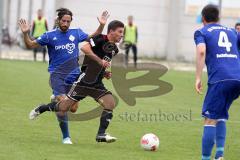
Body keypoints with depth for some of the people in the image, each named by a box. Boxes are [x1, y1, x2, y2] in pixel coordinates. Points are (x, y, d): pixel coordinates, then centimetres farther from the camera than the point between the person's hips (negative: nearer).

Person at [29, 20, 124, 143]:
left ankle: (101, 134, -10)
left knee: (110, 103, -15)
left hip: (97, 84, 7)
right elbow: (84, 48, -29)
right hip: (84, 81, -7)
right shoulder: (100, 39, -11)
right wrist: (100, 61, -30)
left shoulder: (114, 49, 13)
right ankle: (40, 109, 26)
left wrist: (105, 73, 8)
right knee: (64, 107, -1)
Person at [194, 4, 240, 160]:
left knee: (210, 119, -2)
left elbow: (201, 51, -7)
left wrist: (198, 78, -9)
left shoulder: (201, 32, 13)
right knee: (220, 116, 18)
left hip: (220, 79, -5)